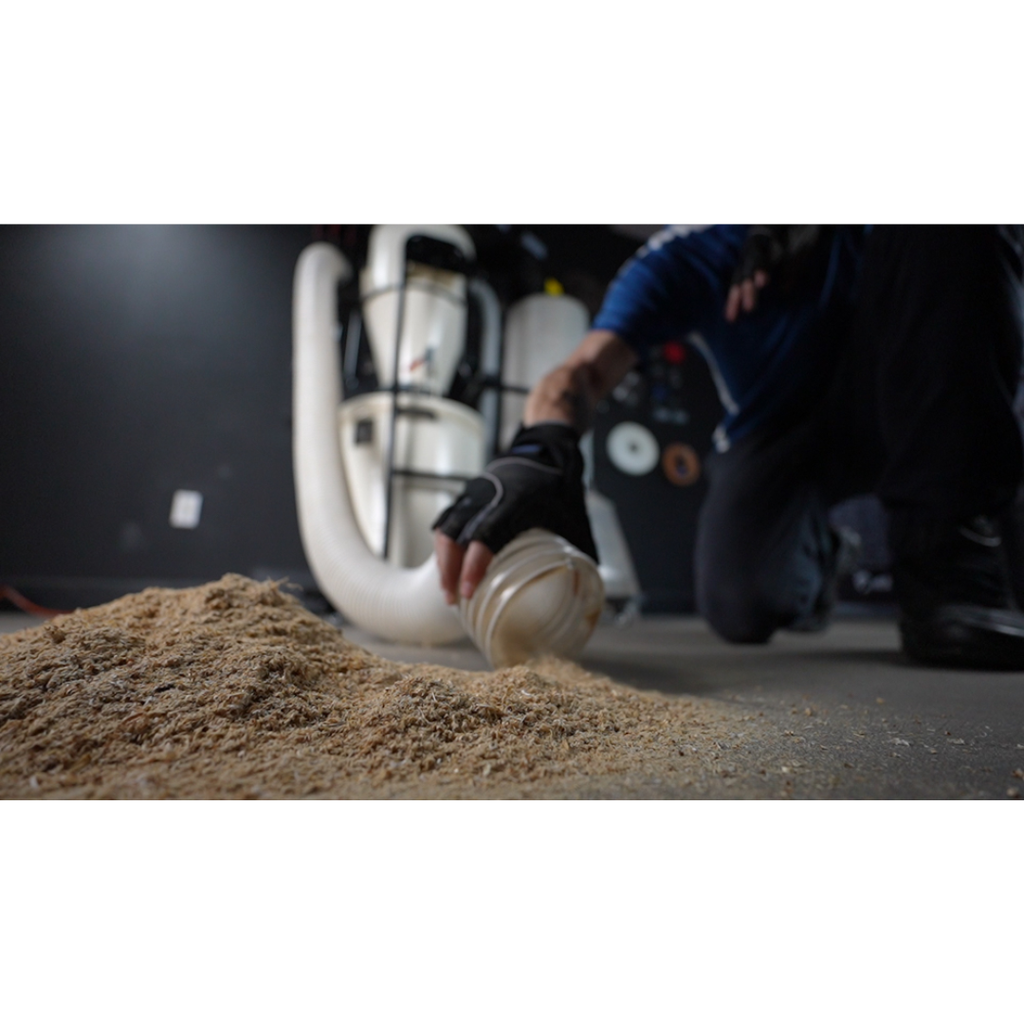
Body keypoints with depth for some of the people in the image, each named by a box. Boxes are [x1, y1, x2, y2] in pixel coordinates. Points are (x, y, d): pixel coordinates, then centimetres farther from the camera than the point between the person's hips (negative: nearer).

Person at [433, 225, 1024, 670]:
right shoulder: (682, 258, -15)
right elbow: (588, 366, -30)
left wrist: (794, 231, -34)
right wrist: (542, 448, -53)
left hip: (882, 419, 1)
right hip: (771, 434, 0)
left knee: (951, 234, -25)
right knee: (740, 607, -28)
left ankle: (946, 556, -23)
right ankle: (813, 561, 14)